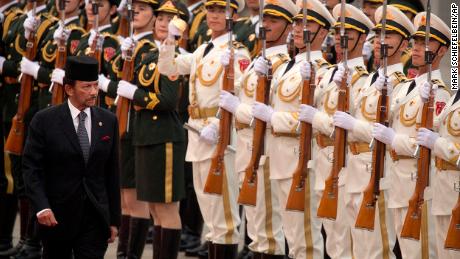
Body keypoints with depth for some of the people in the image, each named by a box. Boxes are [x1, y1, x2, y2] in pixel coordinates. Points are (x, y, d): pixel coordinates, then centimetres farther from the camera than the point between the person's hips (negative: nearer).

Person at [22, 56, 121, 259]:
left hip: (96, 217, 2)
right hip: (56, 217, -2)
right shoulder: (44, 120, -5)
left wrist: (114, 219, 8)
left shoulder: (108, 121, 5)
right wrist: (41, 207, -20)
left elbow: (112, 173, 8)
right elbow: (31, 168, -7)